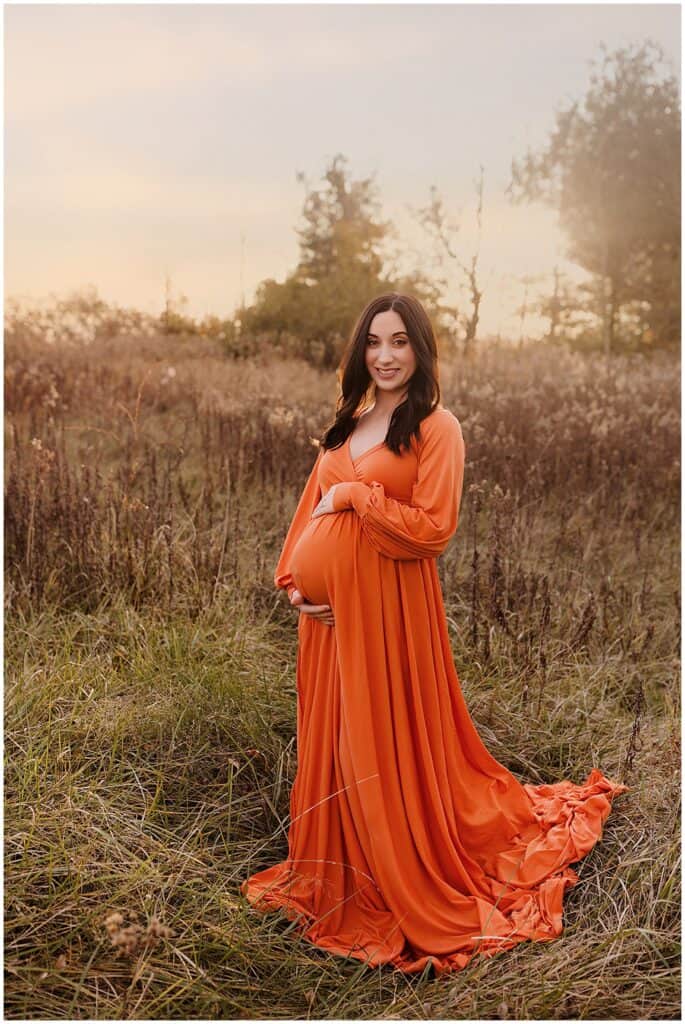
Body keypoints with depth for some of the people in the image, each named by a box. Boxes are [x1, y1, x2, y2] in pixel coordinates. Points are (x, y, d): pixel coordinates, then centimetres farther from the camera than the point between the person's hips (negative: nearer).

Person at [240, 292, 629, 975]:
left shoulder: (436, 427, -7)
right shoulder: (346, 425, 14)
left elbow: (433, 530, -15)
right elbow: (309, 509, 14)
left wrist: (353, 496, -13)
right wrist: (292, 579, 1)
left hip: (388, 608, -7)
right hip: (327, 610, 7)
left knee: (392, 744, 3)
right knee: (332, 739, 16)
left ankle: (411, 892, 24)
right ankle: (337, 878, 36)